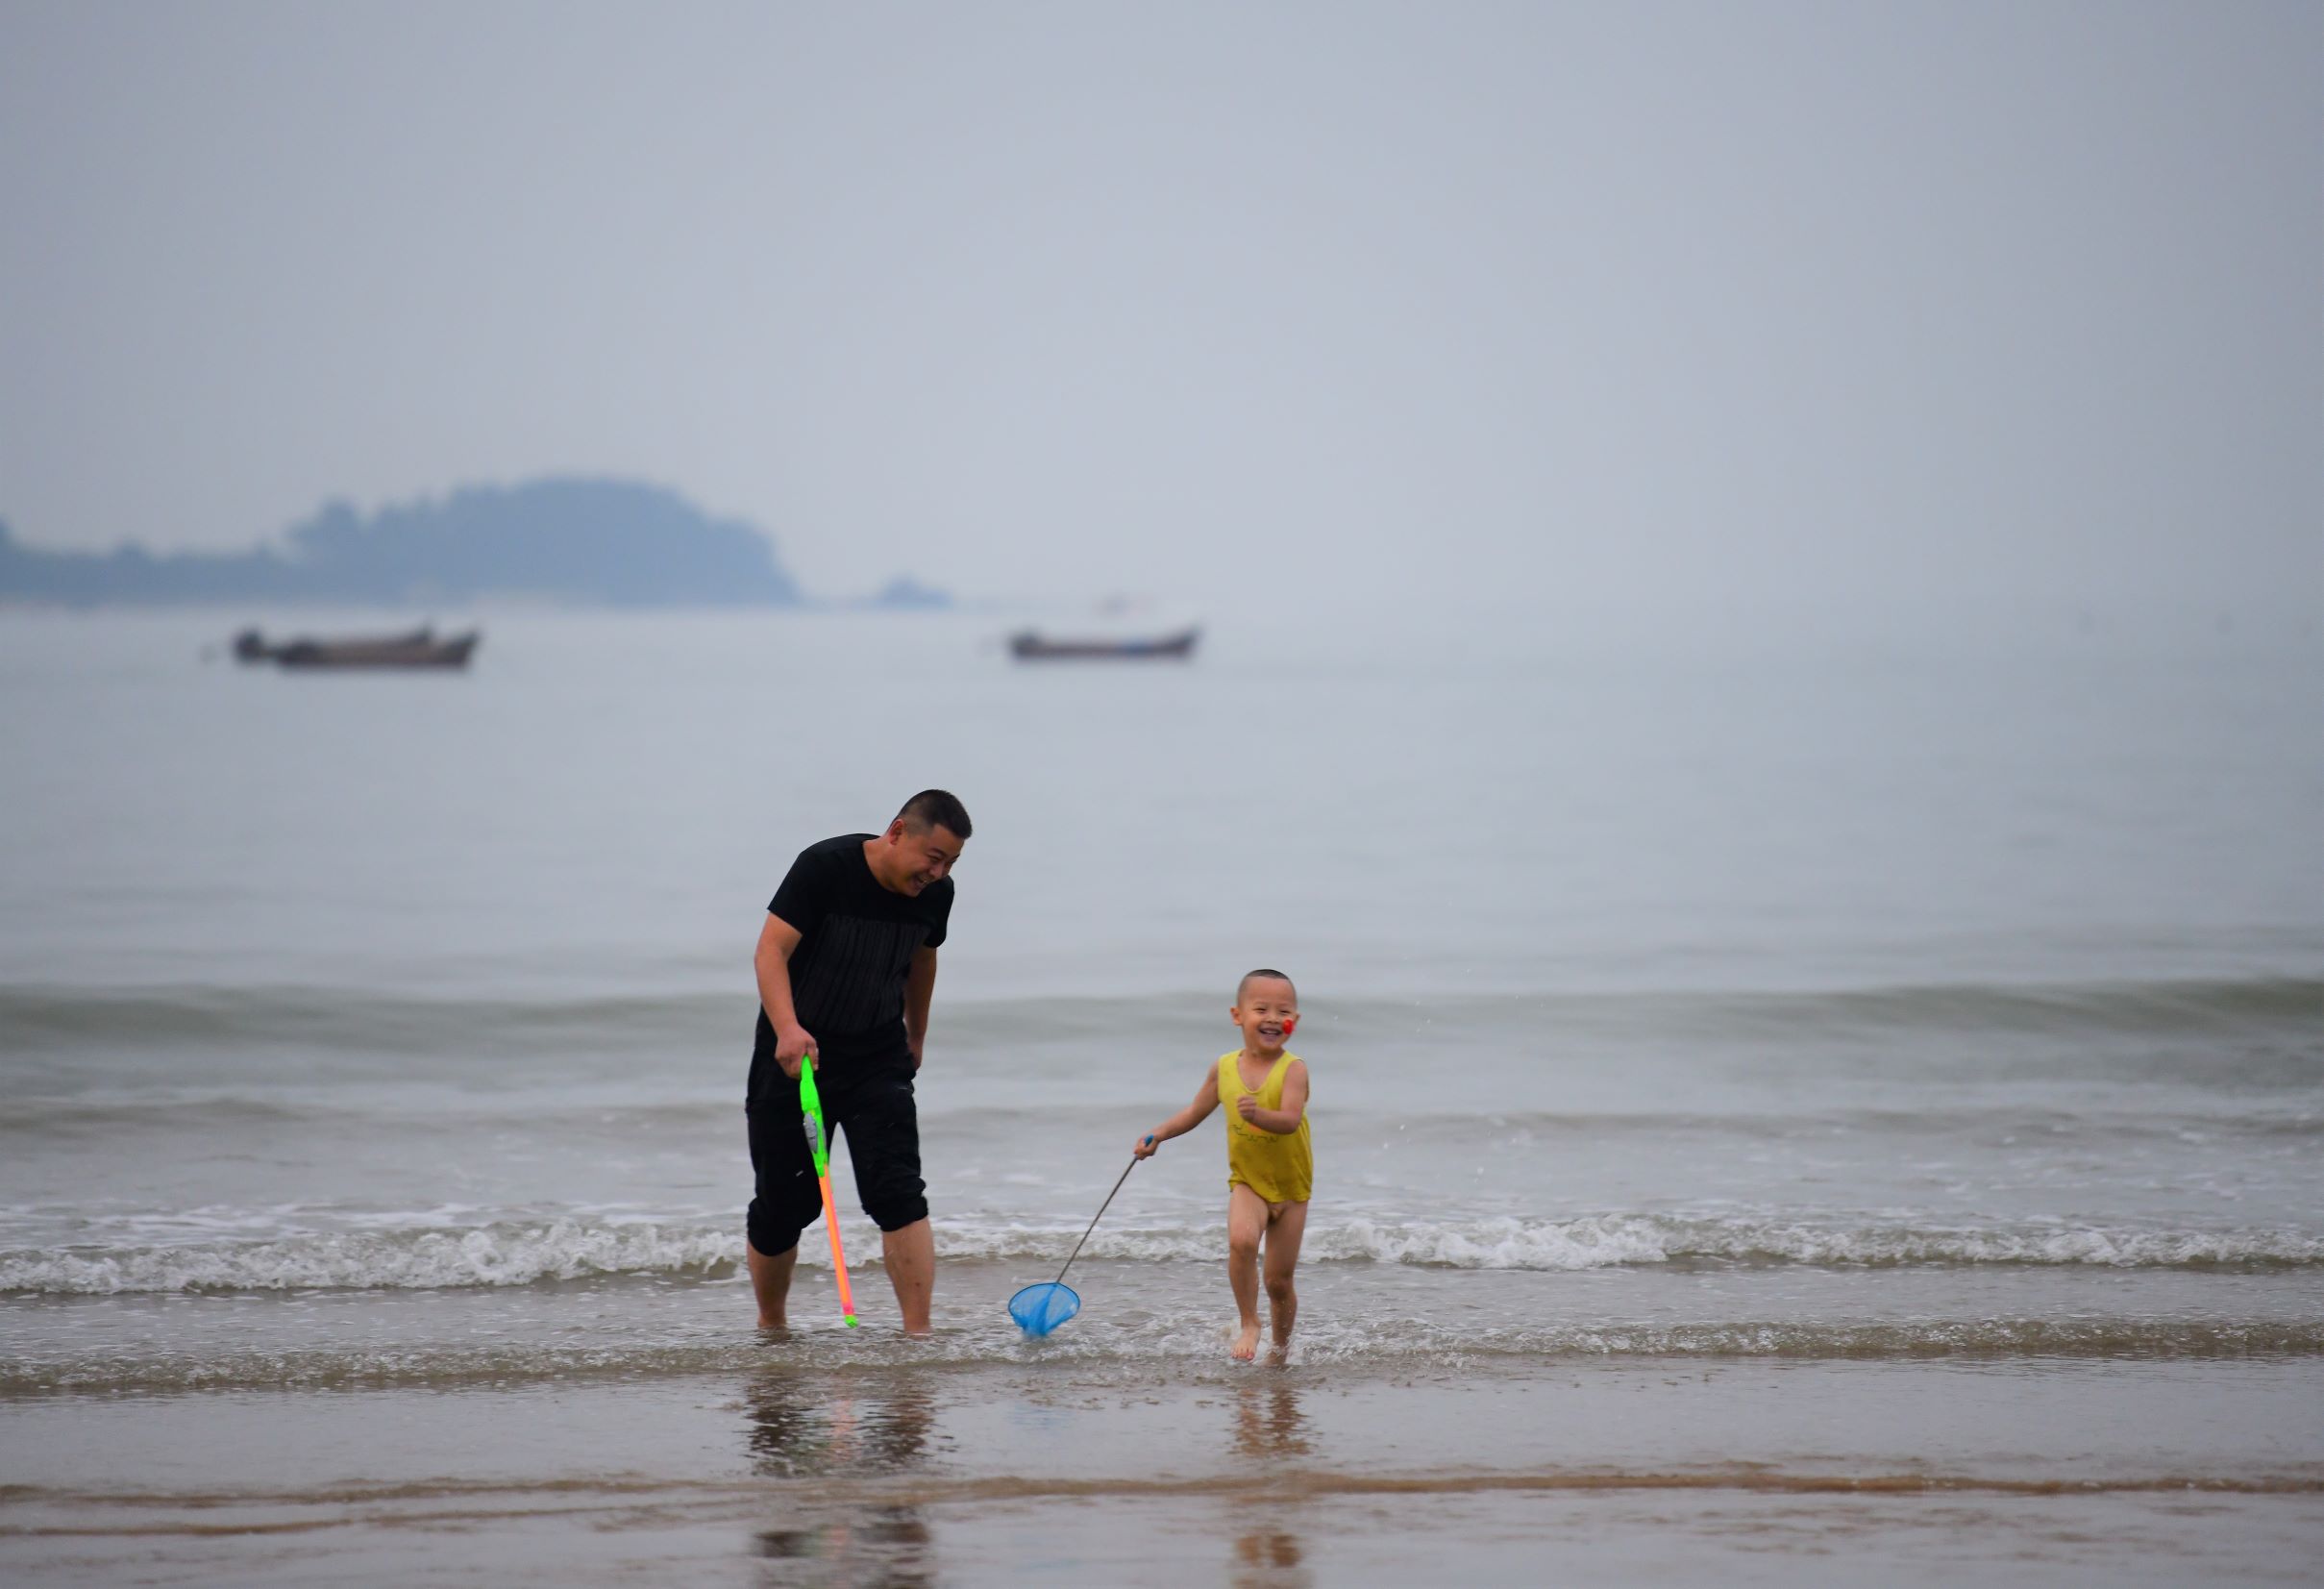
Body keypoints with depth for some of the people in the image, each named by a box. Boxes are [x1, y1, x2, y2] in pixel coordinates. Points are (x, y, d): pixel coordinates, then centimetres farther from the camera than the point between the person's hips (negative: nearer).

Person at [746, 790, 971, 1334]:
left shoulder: (936, 894, -4)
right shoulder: (825, 867, -19)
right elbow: (771, 950, -26)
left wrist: (916, 1037, 28)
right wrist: (787, 1029, -42)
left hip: (879, 1058, 3)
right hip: (796, 1056, -3)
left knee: (899, 1193, -15)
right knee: (781, 1205, 5)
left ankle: (918, 1333, -19)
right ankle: (769, 1326, 28)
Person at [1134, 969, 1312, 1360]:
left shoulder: (1293, 1069, -16)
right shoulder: (1224, 1068, -4)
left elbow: (1290, 1120, -31)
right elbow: (1195, 1112, 11)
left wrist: (1258, 1115, -50)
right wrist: (1158, 1134, -2)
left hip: (1291, 1187, -2)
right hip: (1247, 1182, 2)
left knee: (1279, 1280, 5)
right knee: (1241, 1239, -29)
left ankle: (1281, 1349, 29)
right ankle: (1248, 1323, -10)